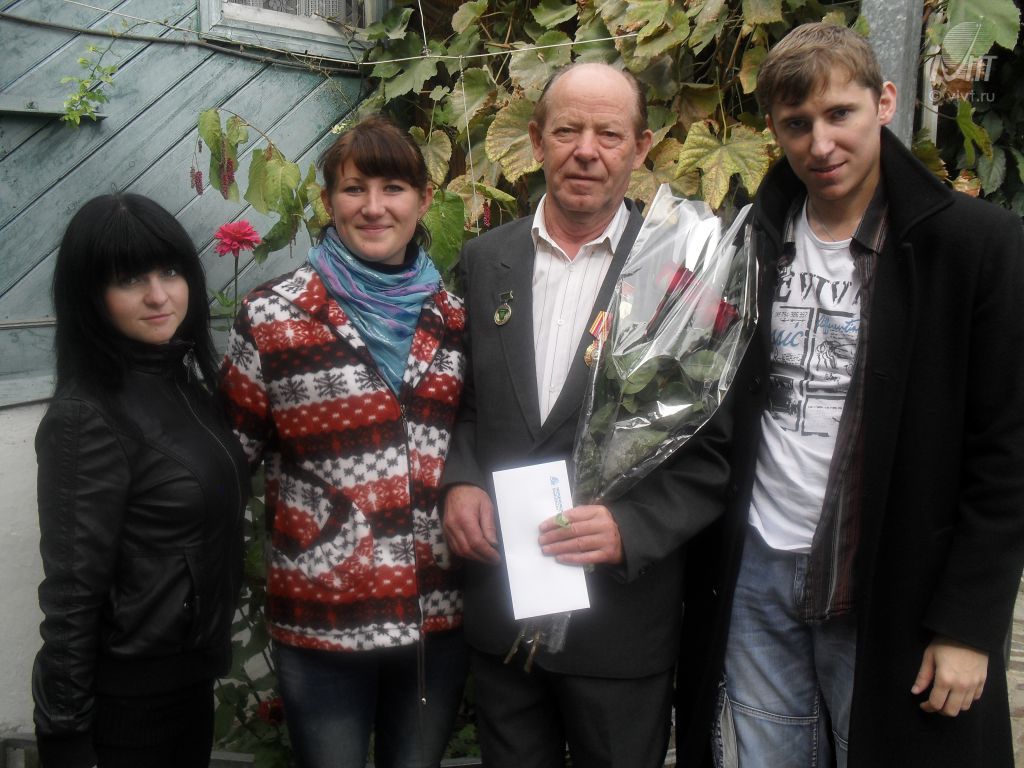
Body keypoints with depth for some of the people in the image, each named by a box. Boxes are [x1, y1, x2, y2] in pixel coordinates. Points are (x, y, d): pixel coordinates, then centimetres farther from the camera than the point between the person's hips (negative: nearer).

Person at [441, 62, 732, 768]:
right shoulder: (483, 260, 3)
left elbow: (714, 451, -7)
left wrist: (630, 529, -19)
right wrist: (459, 481, -5)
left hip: (623, 614, -3)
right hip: (498, 608, 3)